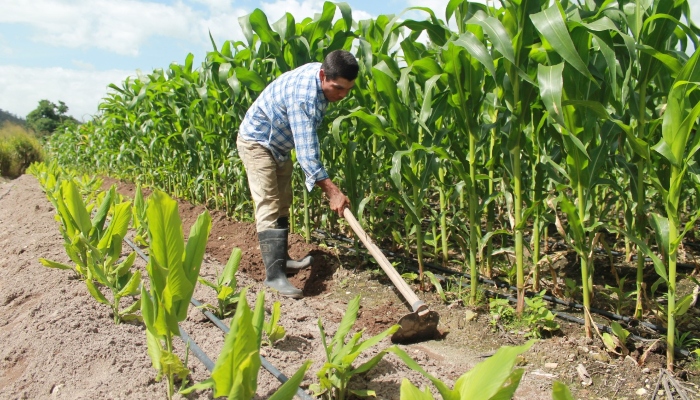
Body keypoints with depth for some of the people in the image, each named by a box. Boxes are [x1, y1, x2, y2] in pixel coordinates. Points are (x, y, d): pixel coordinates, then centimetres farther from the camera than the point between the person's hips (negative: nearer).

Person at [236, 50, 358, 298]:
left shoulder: (322, 76, -6)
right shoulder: (303, 96, -34)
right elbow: (306, 151, -37)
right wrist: (332, 191, -37)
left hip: (280, 144, 9)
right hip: (257, 141, -9)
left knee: (282, 204, 12)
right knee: (268, 206, -16)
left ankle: (282, 260, 22)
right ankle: (274, 274, -17)